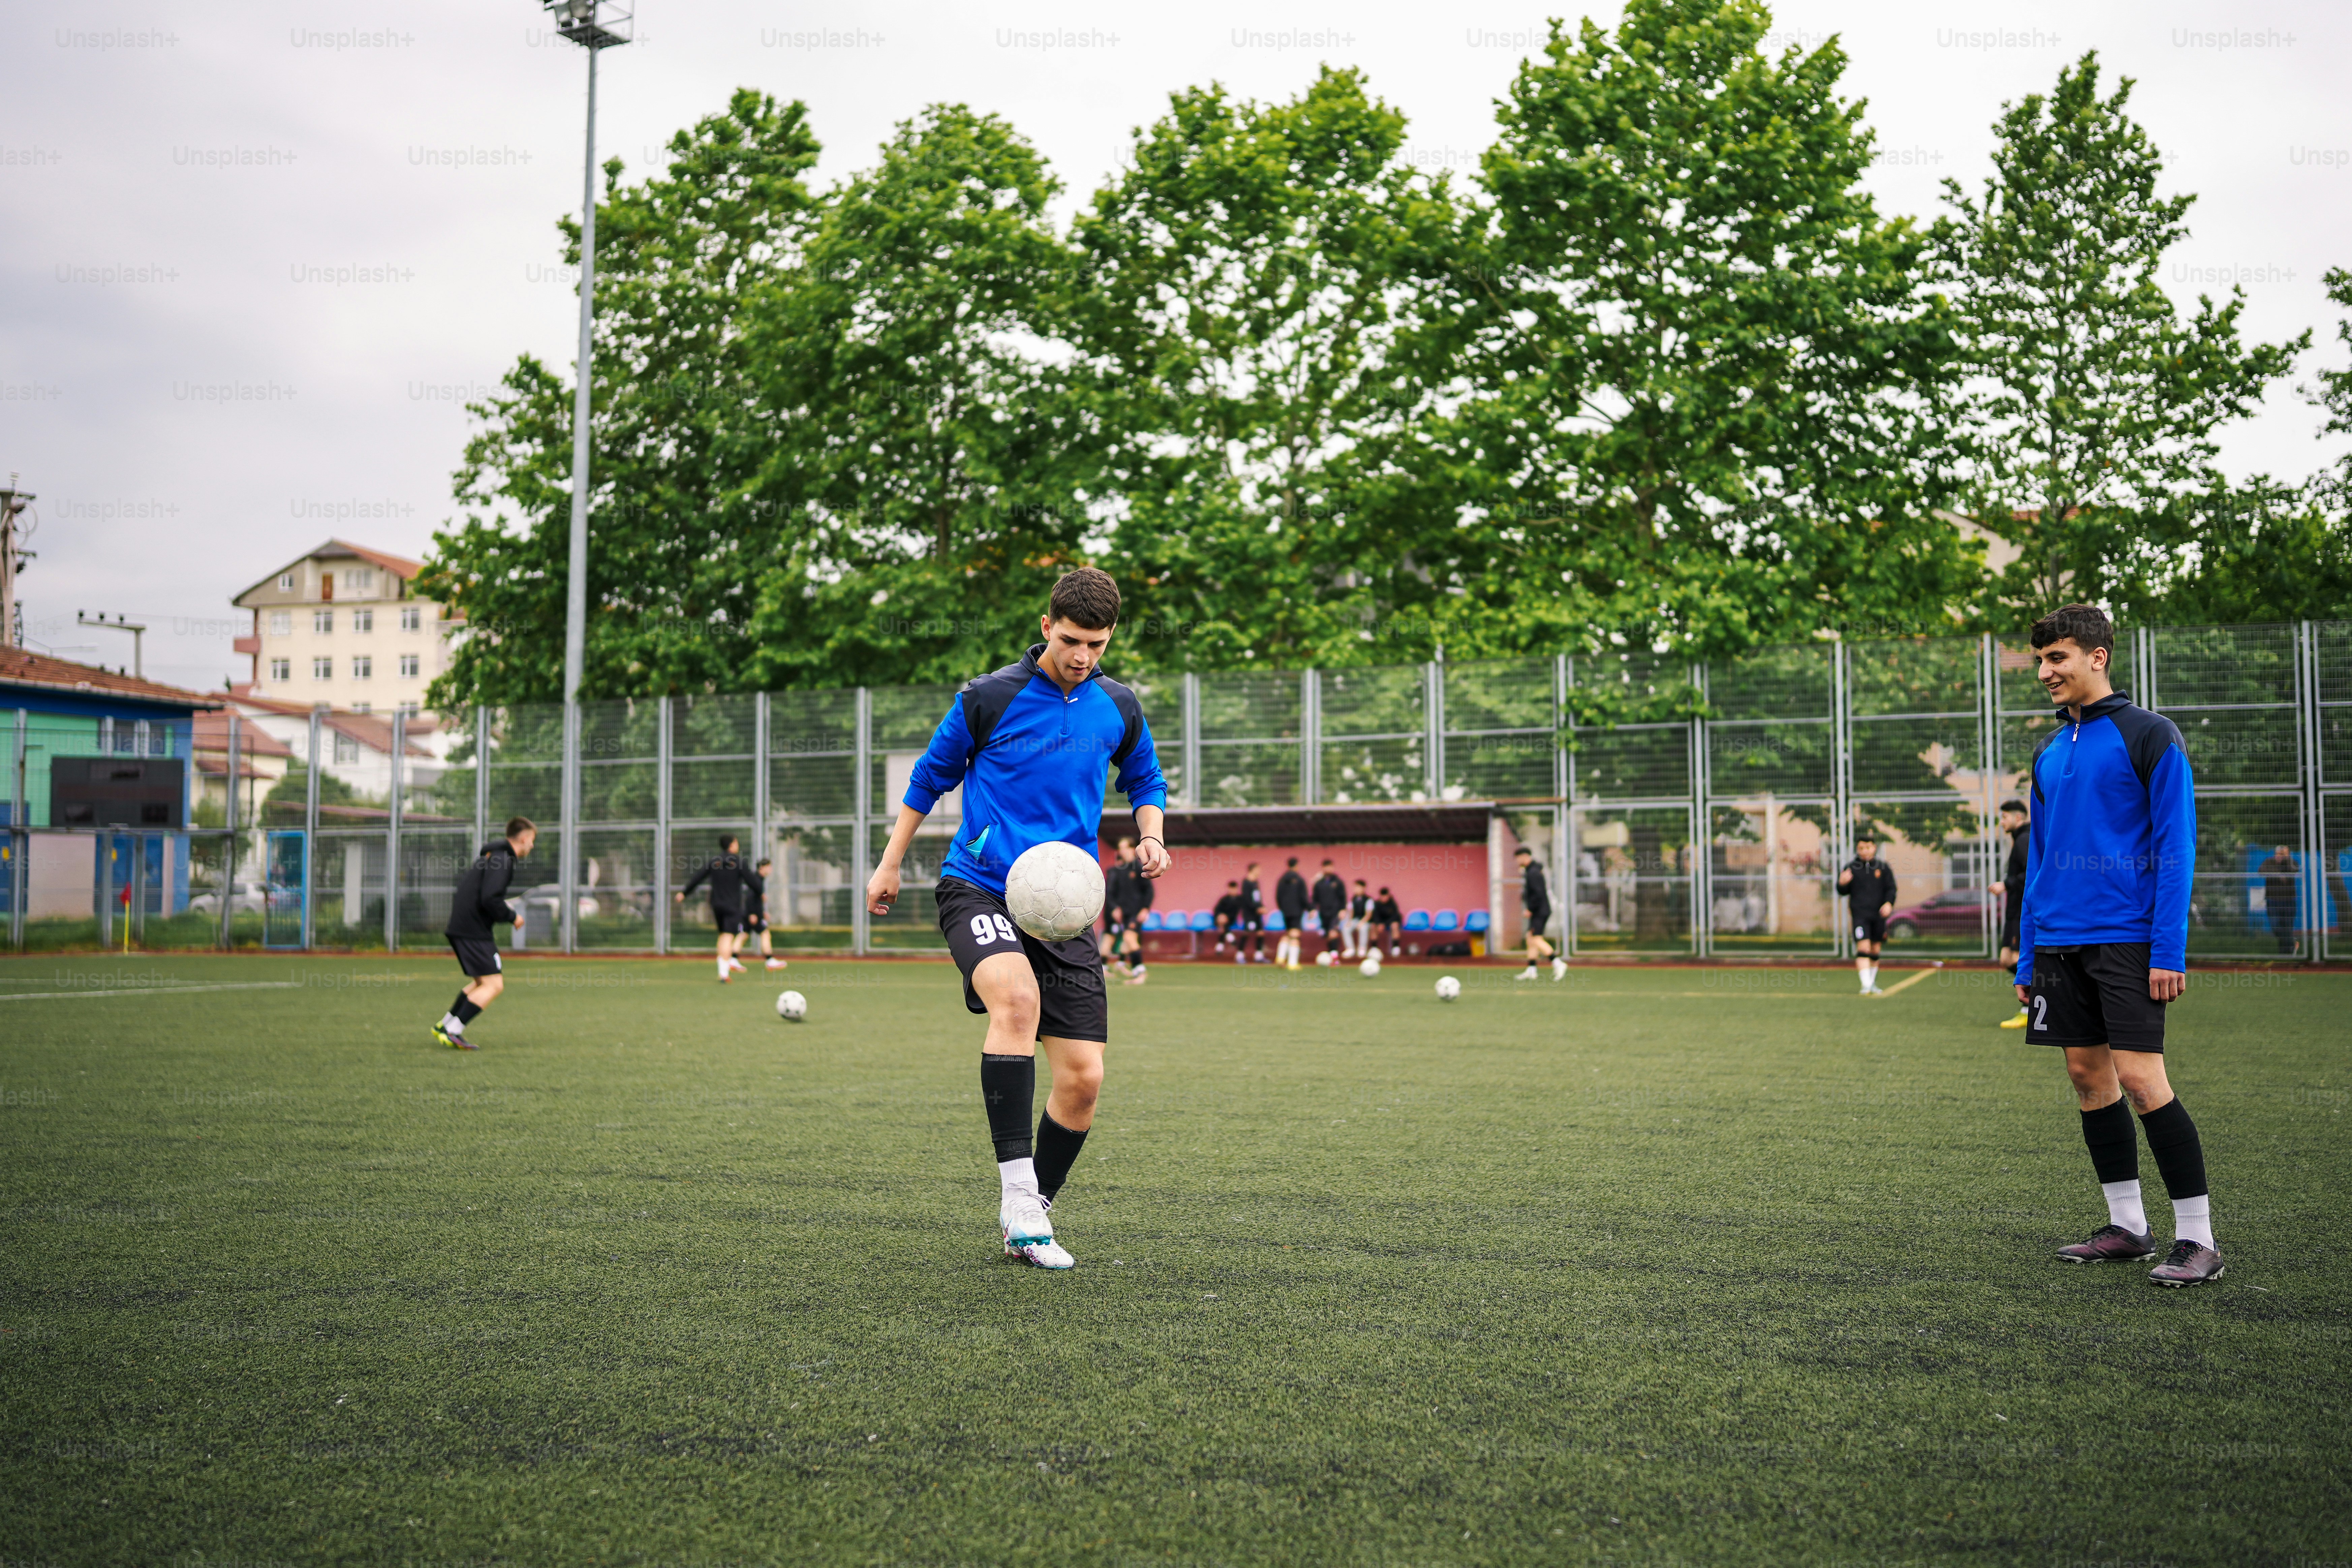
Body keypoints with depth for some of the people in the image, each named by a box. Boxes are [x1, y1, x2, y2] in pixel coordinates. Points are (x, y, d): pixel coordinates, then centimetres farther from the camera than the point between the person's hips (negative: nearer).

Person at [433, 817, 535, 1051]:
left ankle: (444, 1026, 22)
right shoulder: (502, 859, -13)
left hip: (459, 927, 10)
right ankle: (452, 1032, -12)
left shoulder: (491, 856, 19)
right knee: (494, 985, -9)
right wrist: (512, 917, -7)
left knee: (482, 982, 20)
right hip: (474, 931, -10)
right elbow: (490, 899, -23)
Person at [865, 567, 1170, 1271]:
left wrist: (1151, 837, 3)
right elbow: (931, 776, 10)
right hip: (980, 887, -4)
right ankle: (1017, 1186, -28)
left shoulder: (1118, 709, 6)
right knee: (1017, 999, -35)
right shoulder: (990, 698, -5)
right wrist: (890, 864, 14)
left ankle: (1030, 1222, 17)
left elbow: (1146, 781, 24)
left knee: (1083, 1077, -4)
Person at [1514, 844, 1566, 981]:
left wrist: (1530, 910, -17)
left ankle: (1559, 965, -15)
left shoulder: (1533, 873, -17)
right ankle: (1531, 970, 11)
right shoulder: (1535, 869, 14)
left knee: (1536, 940, -14)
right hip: (1539, 912, 10)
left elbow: (1539, 894, -25)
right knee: (1530, 938, 10)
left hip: (1540, 912, -10)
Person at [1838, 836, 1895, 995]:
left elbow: (1891, 888, 9)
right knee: (1863, 948, -15)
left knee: (1875, 951, 10)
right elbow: (1843, 892, 8)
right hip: (1860, 914, -2)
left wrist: (1889, 903, -9)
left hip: (1878, 915, 2)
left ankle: (1873, 984, 23)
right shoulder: (1851, 868, 6)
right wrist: (1842, 884, -15)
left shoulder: (1883, 867, 9)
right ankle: (1866, 985, -18)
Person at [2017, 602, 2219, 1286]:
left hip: (2127, 939, -7)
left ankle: (2198, 1239, -3)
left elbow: (2176, 849, -9)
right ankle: (2127, 1227, 18)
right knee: (2088, 1076, 8)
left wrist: (2168, 951, -16)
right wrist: (2027, 957, 13)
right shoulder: (2049, 753, 14)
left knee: (2140, 1078, -11)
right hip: (2060, 943, 7)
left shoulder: (2149, 736, -5)